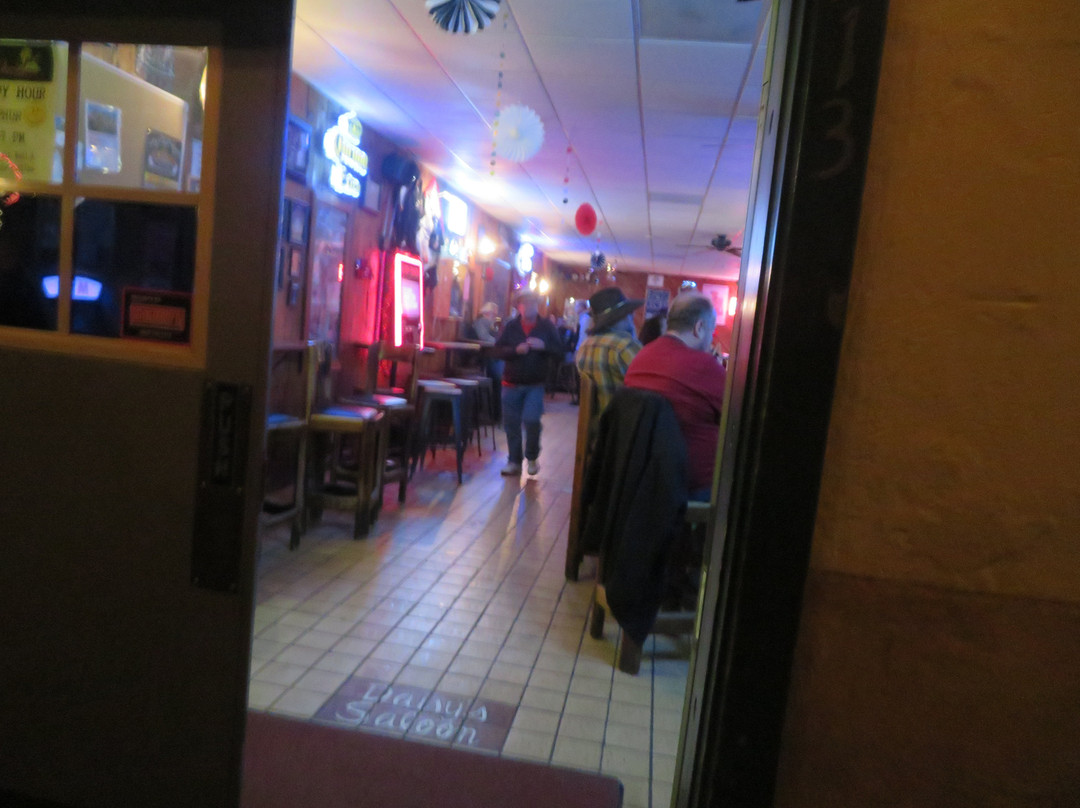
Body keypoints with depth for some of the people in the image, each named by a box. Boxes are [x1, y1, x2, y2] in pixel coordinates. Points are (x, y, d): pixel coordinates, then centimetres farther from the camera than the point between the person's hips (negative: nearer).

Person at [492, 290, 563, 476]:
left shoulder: (547, 326, 0)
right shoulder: (510, 326, 1)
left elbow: (559, 349, -2)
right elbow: (496, 351, -5)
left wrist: (543, 346, -20)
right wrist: (515, 350, -21)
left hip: (535, 384, -2)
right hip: (512, 383, 2)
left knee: (531, 420, -12)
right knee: (511, 424, 6)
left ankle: (532, 457, 14)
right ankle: (514, 460, 22)